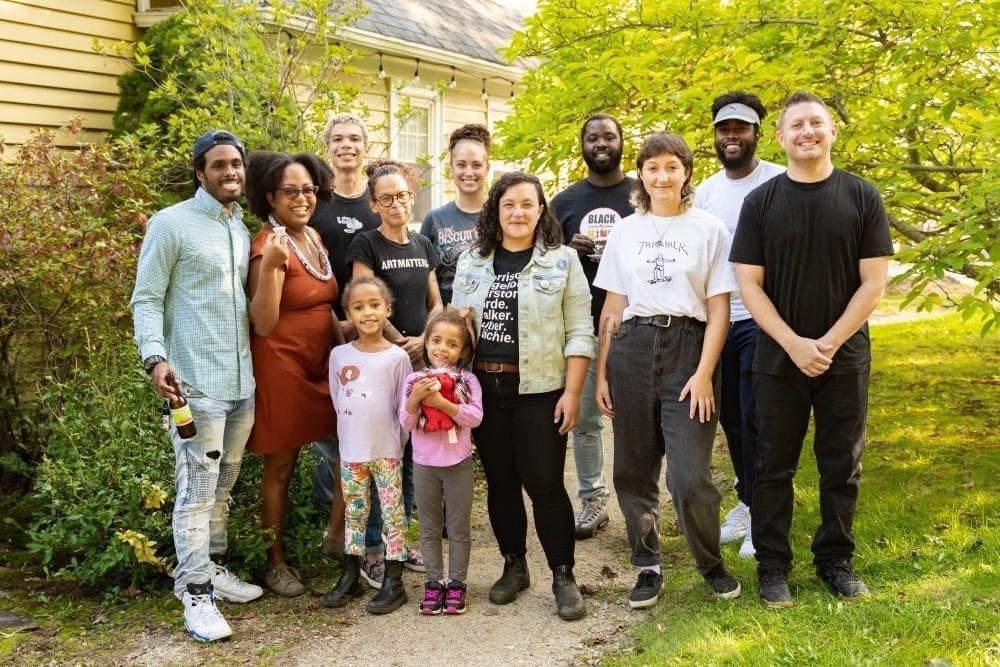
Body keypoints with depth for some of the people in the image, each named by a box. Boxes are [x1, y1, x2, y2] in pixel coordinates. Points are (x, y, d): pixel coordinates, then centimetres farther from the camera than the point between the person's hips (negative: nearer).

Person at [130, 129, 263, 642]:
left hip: (242, 379, 7)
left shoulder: (245, 228, 14)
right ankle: (195, 594, 4)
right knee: (196, 490, -4)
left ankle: (212, 569, 27)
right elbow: (146, 300, -7)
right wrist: (155, 358, -20)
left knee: (223, 486, 15)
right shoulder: (170, 224, -5)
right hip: (196, 381, -6)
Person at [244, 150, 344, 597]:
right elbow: (263, 325, -23)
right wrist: (269, 266, -33)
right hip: (282, 365, -7)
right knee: (280, 467, 5)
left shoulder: (315, 237, 7)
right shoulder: (270, 245, -17)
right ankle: (276, 562, 20)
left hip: (321, 363, 8)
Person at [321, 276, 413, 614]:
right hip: (351, 451, 3)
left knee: (392, 513, 3)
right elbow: (338, 402, 9)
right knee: (354, 513, 14)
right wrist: (350, 438, 7)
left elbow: (404, 408, -3)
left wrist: (394, 443, -3)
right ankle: (350, 577, 25)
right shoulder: (339, 355, 1)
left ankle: (393, 582, 10)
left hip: (387, 453, -3)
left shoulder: (397, 357, -7)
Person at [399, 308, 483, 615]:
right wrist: (415, 398, -22)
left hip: (458, 463, -1)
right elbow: (406, 423, -4)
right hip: (424, 464, 2)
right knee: (429, 529, 11)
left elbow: (475, 417, -18)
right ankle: (434, 583, 22)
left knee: (459, 528, 8)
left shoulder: (467, 380, -6)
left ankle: (456, 584, 19)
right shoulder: (414, 380, -1)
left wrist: (440, 401, -26)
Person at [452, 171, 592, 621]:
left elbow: (579, 332, -4)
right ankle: (514, 566, 26)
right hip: (485, 389, 4)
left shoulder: (562, 260, -1)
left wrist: (572, 392, -11)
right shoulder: (471, 262, 9)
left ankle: (563, 576, 10)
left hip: (540, 391, -3)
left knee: (545, 484, -4)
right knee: (500, 482, 11)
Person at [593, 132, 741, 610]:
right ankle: (647, 567, 23)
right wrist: (601, 372, 7)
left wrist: (704, 373, -9)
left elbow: (719, 310, 0)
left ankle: (711, 564, 17)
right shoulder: (625, 231, 11)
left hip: (688, 348, -3)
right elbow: (612, 307, 12)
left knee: (690, 478, -8)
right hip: (631, 350, 3)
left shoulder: (710, 230, 3)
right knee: (633, 471, 6)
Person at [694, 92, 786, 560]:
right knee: (731, 418, 13)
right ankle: (746, 501, 29)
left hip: (761, 319, -5)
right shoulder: (705, 190, 10)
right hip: (716, 320, 6)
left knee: (757, 418, -3)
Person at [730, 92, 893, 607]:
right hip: (778, 360, 0)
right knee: (774, 467, 7)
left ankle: (836, 559, 26)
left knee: (842, 467, 10)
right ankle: (772, 566, 19)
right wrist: (794, 344, -14)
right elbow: (749, 283, -4)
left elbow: (874, 282, -3)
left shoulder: (862, 197, 0)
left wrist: (829, 343, -13)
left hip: (845, 359, 1)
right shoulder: (760, 202, -1)